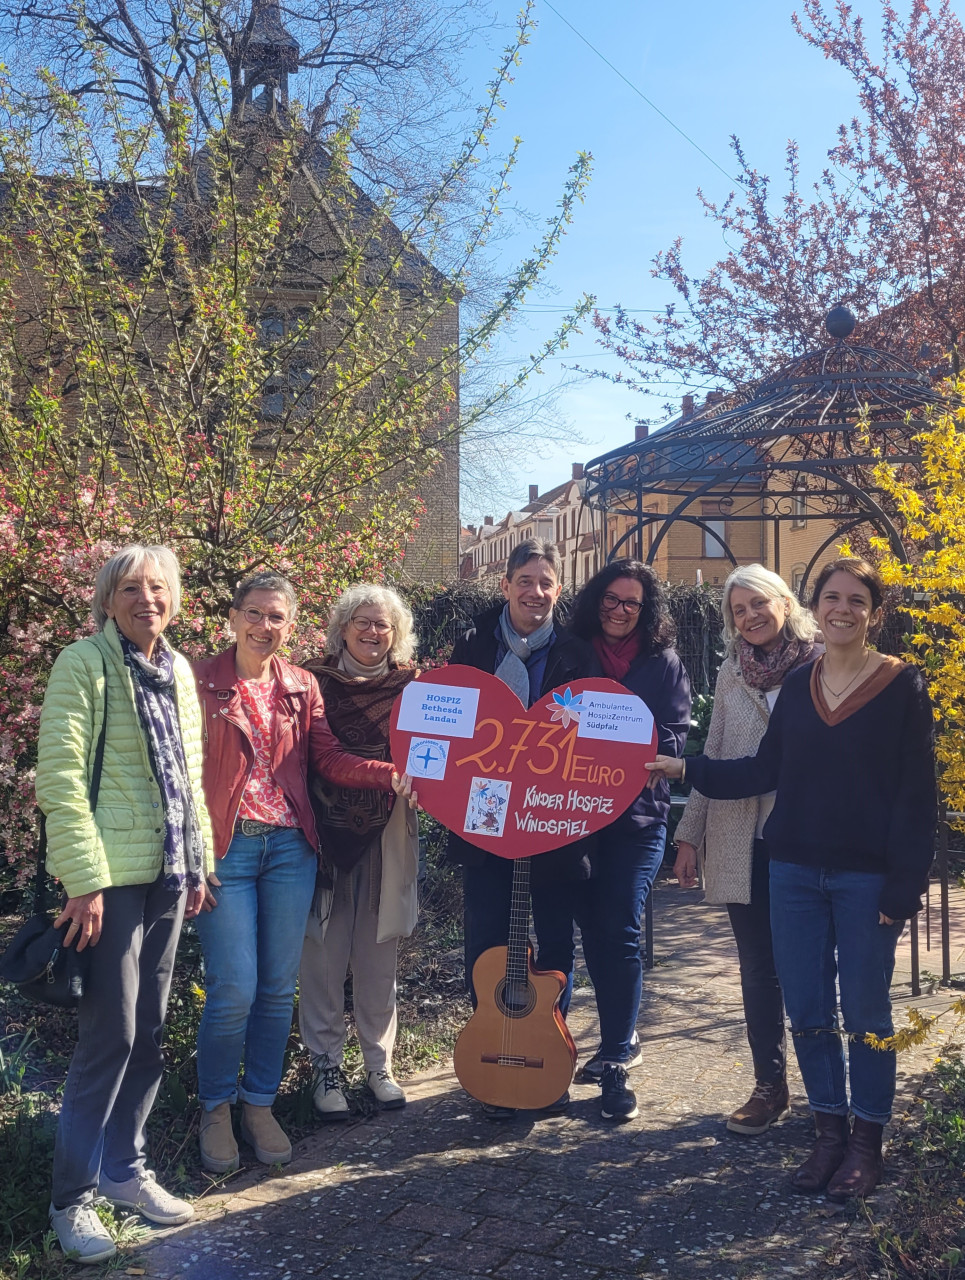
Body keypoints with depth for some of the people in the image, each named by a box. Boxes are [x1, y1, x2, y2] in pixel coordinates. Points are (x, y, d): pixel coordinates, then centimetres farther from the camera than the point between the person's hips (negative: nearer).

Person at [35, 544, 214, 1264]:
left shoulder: (178, 671, 12)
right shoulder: (84, 663, -9)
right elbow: (60, 778, -14)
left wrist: (200, 865, 14)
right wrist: (85, 879, -17)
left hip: (168, 877, 7)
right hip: (112, 877, -6)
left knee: (149, 1032, 13)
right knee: (111, 1036, -2)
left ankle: (124, 1166, 29)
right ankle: (73, 1197, 15)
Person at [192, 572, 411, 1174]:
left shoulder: (302, 686, 10)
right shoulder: (200, 683, -2)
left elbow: (328, 757, 3)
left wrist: (392, 774, -13)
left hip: (290, 846, 4)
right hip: (226, 848, -4)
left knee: (279, 987, 8)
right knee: (235, 990, -5)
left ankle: (260, 1105, 26)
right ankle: (216, 1108, 18)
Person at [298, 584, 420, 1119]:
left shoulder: (409, 685, 4)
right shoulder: (315, 679, 0)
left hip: (387, 836, 2)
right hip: (325, 833, -1)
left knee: (379, 955, 9)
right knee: (324, 953, 2)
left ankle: (379, 1063, 24)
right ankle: (326, 1067, 17)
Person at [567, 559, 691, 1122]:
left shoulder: (663, 663, 4)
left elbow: (676, 738, -3)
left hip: (637, 815, -3)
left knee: (620, 931, -9)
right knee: (594, 930, 9)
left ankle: (616, 1064, -1)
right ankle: (621, 1038, 29)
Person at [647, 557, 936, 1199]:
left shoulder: (903, 687, -6)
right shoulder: (799, 685, 8)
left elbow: (917, 796, -8)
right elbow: (766, 770, 10)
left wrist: (904, 886, -12)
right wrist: (686, 769, 4)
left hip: (867, 878, -4)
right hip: (796, 871, 4)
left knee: (865, 1012, 6)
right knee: (807, 1010, 10)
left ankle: (868, 1141, 23)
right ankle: (831, 1131, 26)